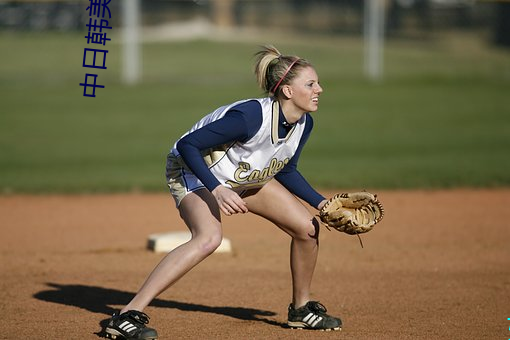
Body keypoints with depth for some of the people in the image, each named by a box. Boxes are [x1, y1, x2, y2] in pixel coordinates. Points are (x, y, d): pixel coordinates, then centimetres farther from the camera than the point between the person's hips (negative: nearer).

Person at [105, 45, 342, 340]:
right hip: (193, 172, -8)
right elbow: (187, 144, -31)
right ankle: (129, 315, -36)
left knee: (308, 227, 1)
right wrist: (217, 190, -39)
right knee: (209, 237, -35)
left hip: (246, 177, 8)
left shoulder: (303, 124, -10)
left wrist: (322, 203, -1)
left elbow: (285, 171, 9)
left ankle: (301, 308, 24)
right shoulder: (251, 116, -34)